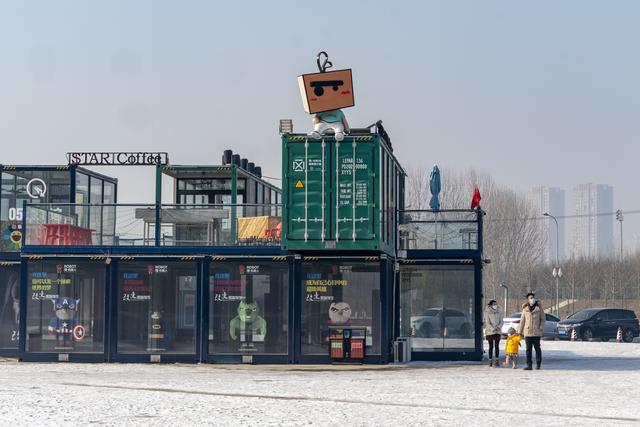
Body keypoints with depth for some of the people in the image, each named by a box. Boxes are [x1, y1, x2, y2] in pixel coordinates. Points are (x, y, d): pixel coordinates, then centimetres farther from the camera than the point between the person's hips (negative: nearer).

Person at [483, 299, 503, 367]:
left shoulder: (499, 312, 7)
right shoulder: (488, 312, -4)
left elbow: (501, 321, 8)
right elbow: (487, 322, -8)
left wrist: (499, 326, -12)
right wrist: (492, 328, -19)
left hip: (498, 331, 3)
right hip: (490, 331, -3)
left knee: (497, 346, 1)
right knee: (491, 346, 0)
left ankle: (497, 361, 2)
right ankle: (490, 360, 4)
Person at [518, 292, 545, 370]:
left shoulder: (539, 308, 2)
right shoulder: (525, 309, 8)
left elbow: (543, 319, 4)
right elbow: (522, 320, 11)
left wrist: (541, 329, -7)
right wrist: (520, 331, 8)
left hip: (536, 332, -2)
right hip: (527, 332, 2)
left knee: (537, 348, 5)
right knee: (528, 349, -1)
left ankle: (538, 364, 18)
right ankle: (528, 365, 0)